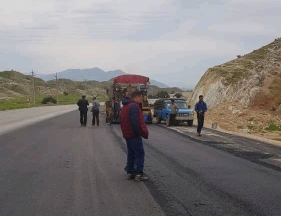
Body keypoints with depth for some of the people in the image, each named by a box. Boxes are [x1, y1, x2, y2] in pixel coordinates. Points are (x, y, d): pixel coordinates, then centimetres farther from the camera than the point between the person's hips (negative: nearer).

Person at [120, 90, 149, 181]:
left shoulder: (125, 106, 17)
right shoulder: (134, 106, -16)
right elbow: (135, 122, -24)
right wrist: (142, 133, -17)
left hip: (127, 134, 10)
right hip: (134, 135, -10)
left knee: (131, 153, 15)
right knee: (140, 153, -5)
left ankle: (130, 172, 18)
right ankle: (139, 174, -7)